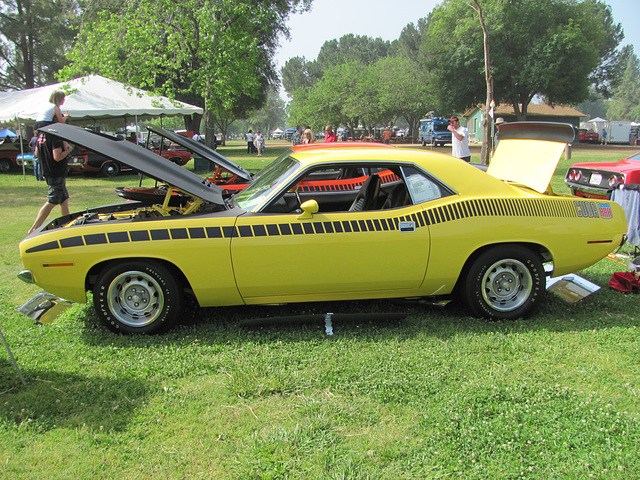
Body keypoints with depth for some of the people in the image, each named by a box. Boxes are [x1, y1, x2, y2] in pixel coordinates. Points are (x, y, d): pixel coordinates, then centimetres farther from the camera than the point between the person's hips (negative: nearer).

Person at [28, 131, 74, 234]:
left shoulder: (42, 135, 8)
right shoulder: (55, 137, -20)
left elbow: (37, 154, 15)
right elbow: (57, 157, -25)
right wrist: (69, 149, -10)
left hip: (47, 171, 10)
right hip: (56, 174, -10)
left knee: (64, 199, 18)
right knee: (51, 202, -5)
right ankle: (34, 229, -2)